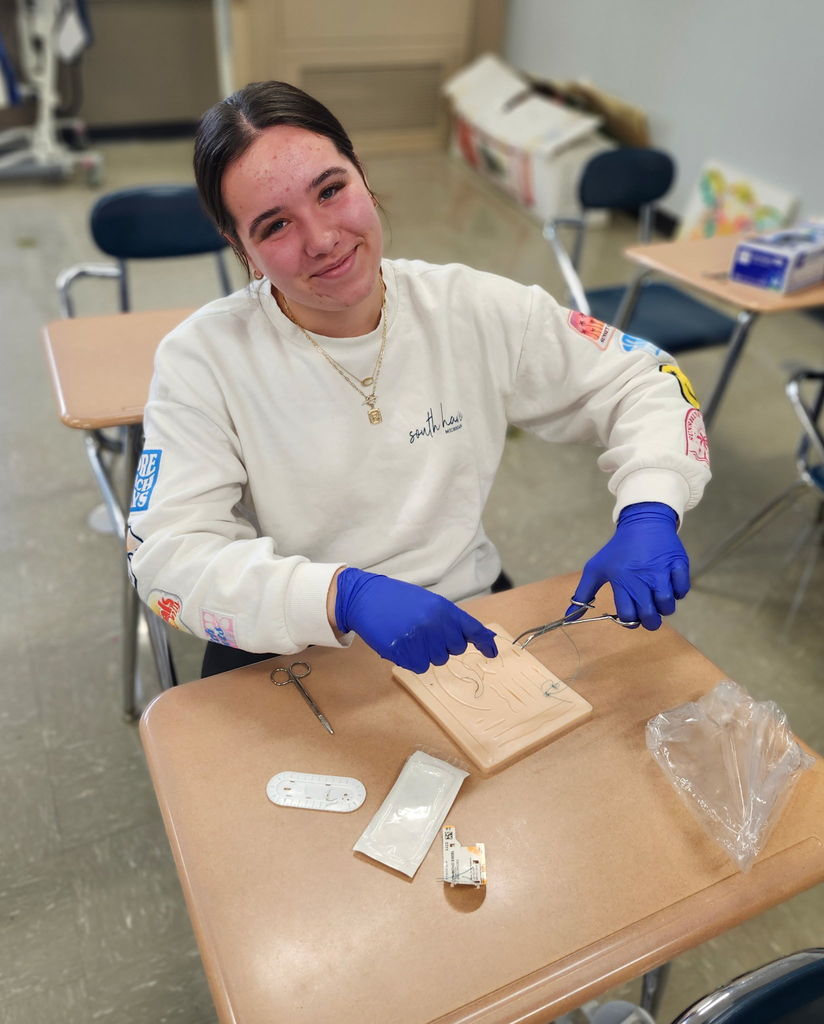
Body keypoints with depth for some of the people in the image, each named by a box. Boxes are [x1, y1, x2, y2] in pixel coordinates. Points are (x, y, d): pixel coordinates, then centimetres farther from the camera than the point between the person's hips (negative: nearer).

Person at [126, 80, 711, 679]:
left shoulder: (478, 310, -5)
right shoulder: (201, 359, -11)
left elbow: (642, 380, 2)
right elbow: (167, 557, -18)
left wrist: (649, 515, -17)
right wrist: (343, 595, -35)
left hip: (466, 626, 3)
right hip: (289, 656, -2)